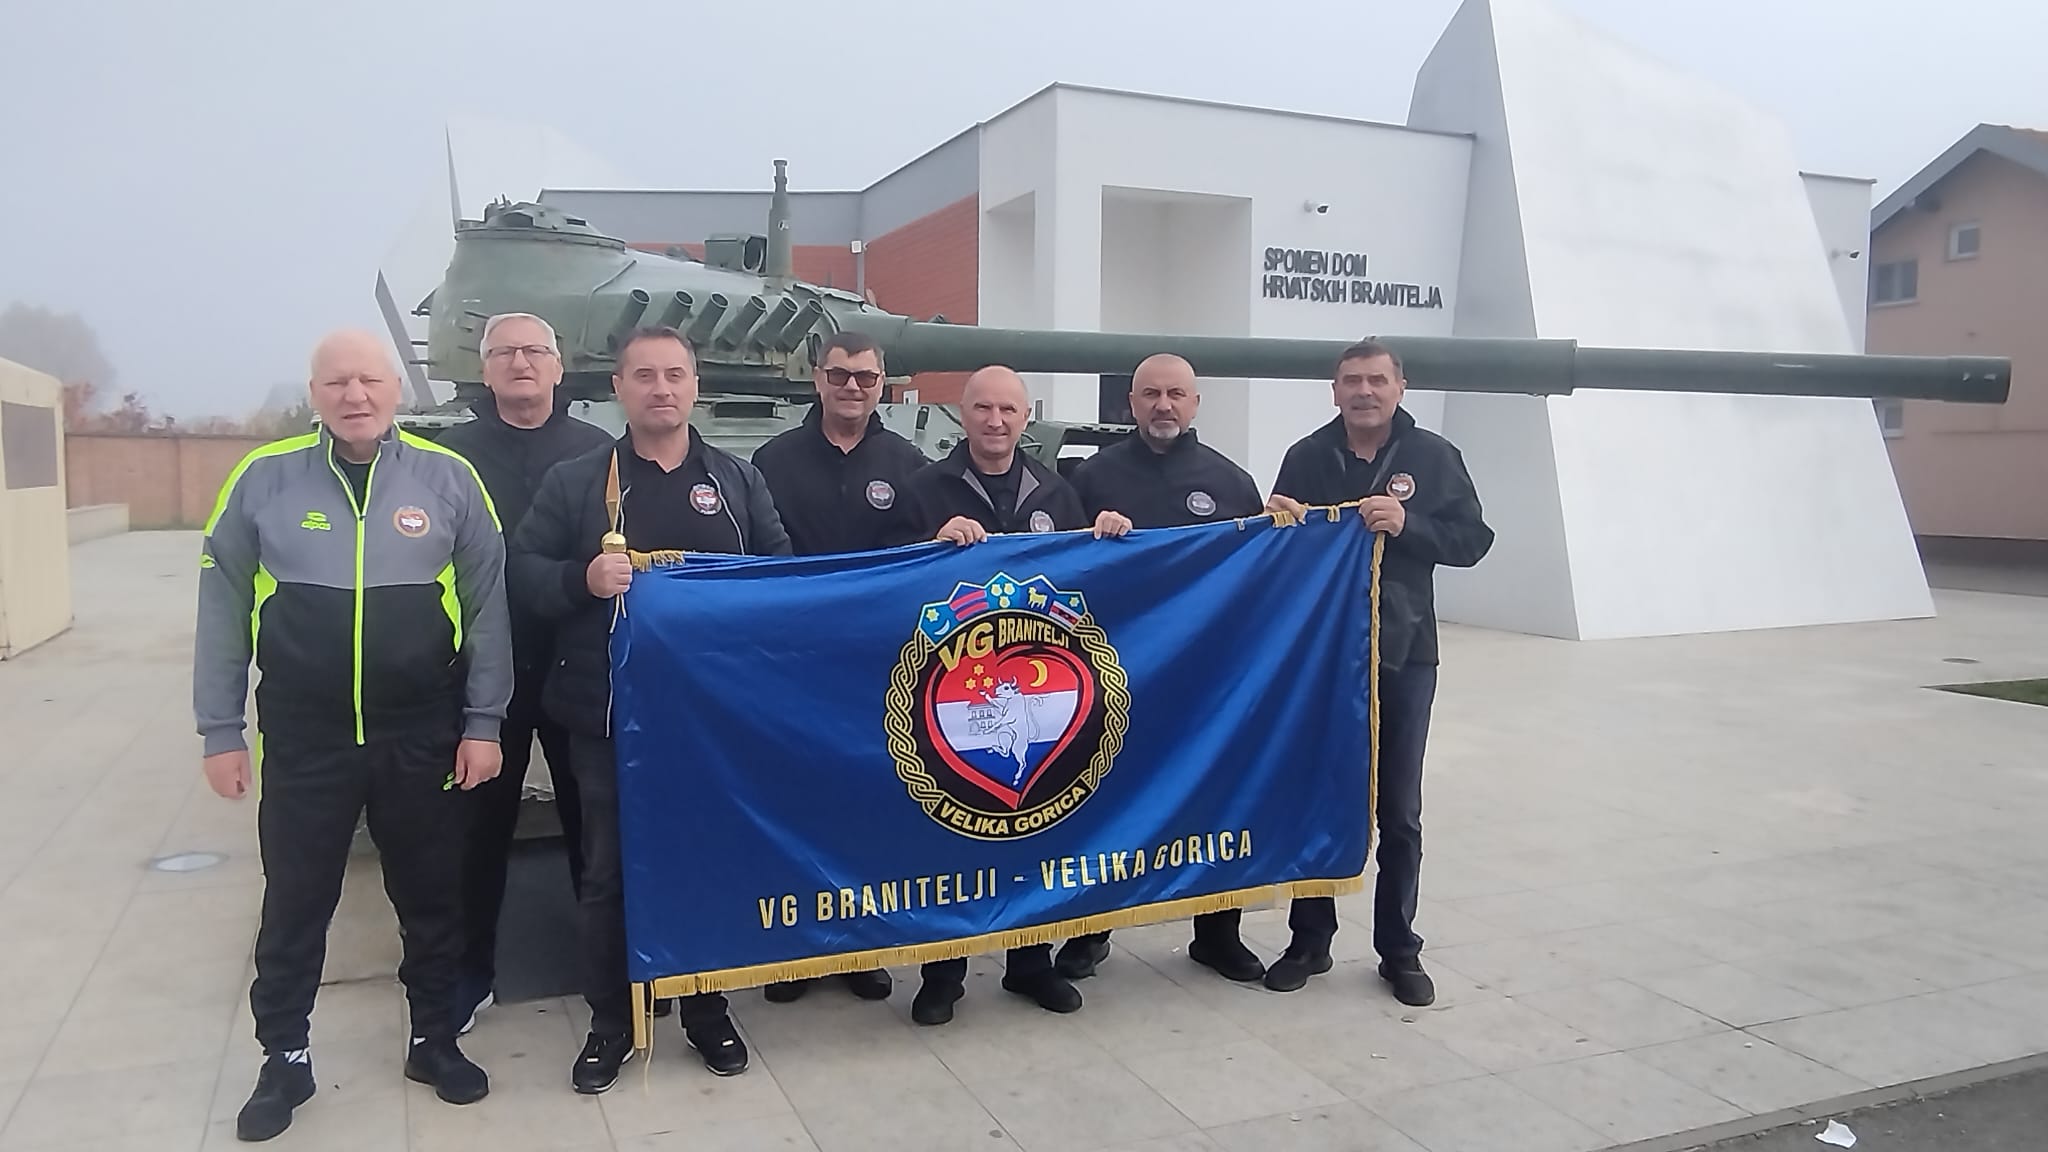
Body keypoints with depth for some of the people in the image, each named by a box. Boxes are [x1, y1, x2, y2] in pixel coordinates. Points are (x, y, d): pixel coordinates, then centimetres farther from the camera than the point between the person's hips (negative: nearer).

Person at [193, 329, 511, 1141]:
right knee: (294, 903, 11)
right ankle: (284, 1060, 29)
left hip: (422, 735, 0)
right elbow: (223, 609, 2)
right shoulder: (264, 478, -2)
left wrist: (483, 722, -3)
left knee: (431, 896, 13)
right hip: (303, 737, 0)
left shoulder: (448, 477, -3)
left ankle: (435, 1039, 31)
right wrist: (221, 730, 1)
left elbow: (487, 604, 0)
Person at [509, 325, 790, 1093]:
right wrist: (584, 578, -18)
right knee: (609, 871, 7)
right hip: (609, 717, -1)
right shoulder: (574, 481, 4)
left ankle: (707, 1012, 28)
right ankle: (610, 1022, 23)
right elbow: (521, 573, 1)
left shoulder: (738, 481, 10)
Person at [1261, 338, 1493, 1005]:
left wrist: (1406, 523, -19)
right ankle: (1310, 941, 22)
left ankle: (1399, 951, 22)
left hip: (1402, 657, -1)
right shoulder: (1307, 457, 3)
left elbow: (1473, 540, -5)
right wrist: (1279, 522, -15)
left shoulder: (1433, 457, 0)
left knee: (1399, 812, 9)